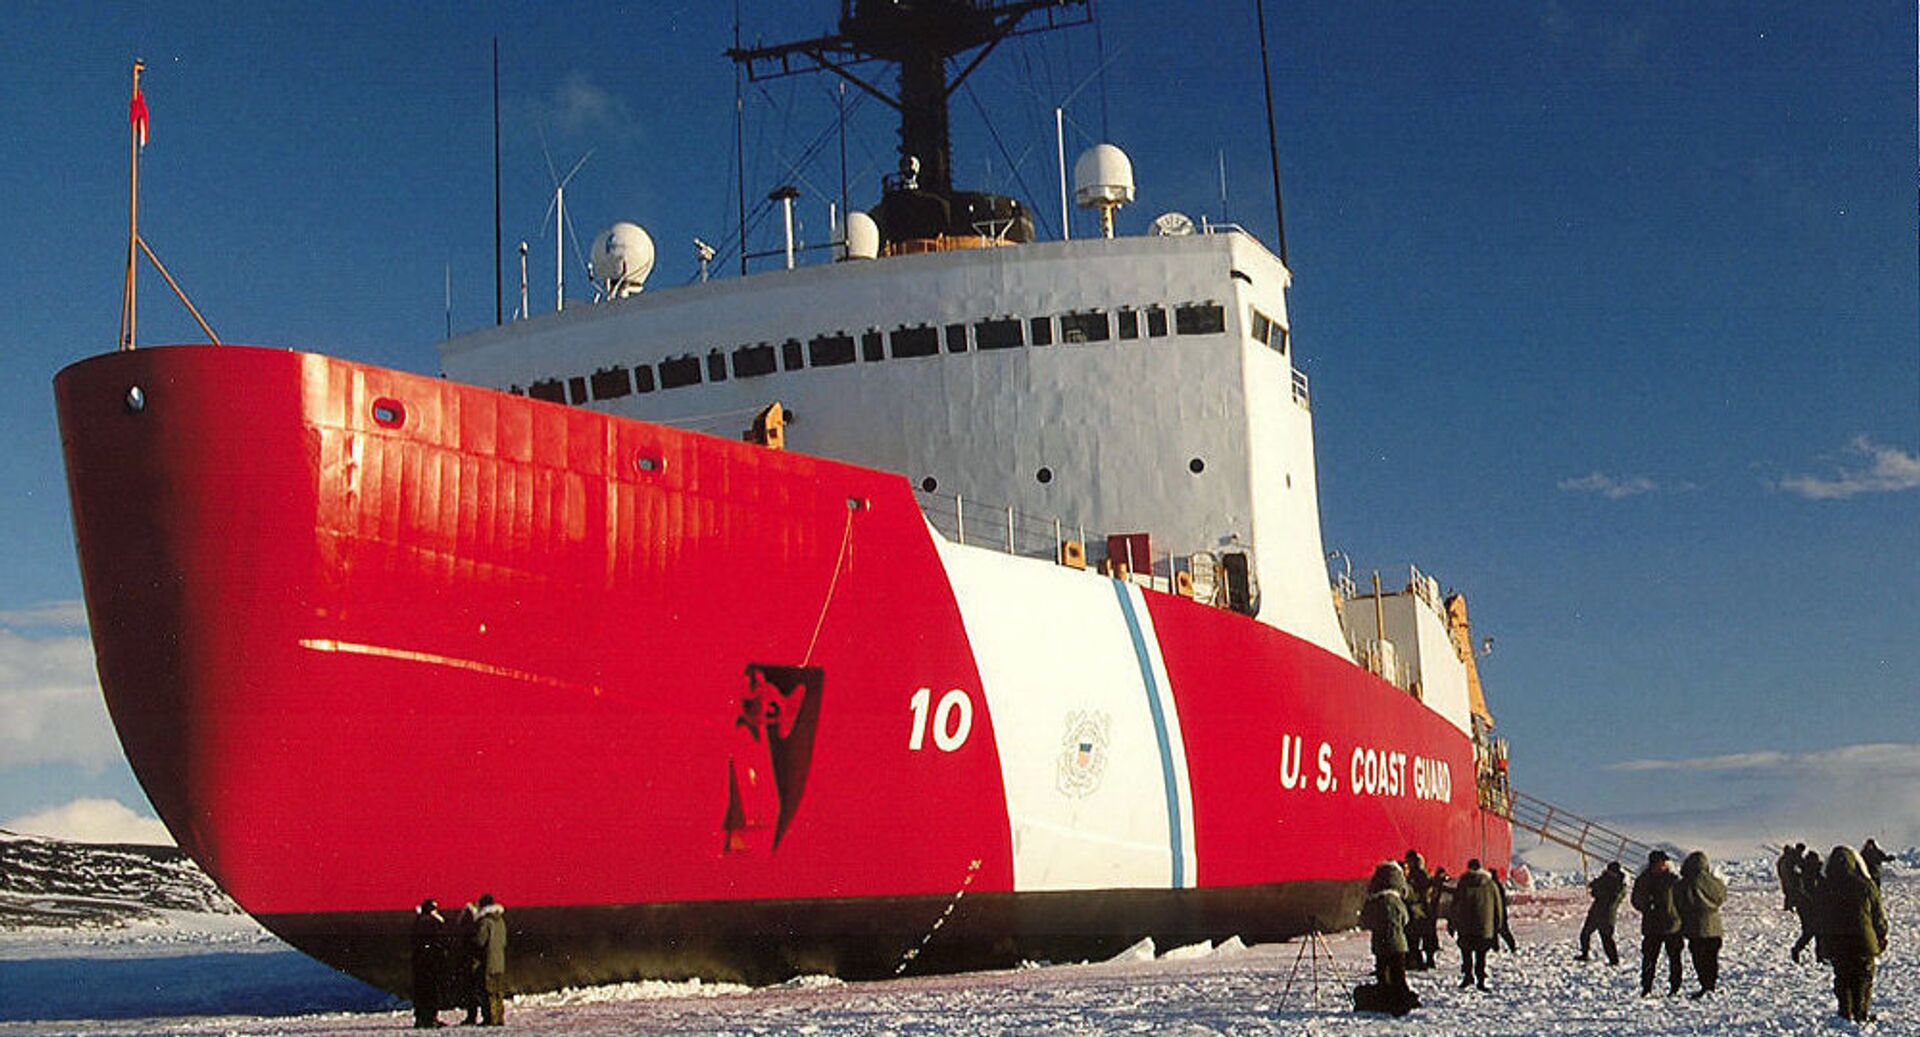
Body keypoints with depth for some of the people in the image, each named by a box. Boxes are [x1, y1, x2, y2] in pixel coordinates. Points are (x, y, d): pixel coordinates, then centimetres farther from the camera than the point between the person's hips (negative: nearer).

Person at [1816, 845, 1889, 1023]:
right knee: (1864, 978, 11)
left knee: (1843, 979, 13)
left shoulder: (1825, 888, -5)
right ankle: (1862, 1013, 10)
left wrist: (1824, 943, 14)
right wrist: (1882, 937, 11)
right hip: (1863, 941, -1)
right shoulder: (1866, 886, -11)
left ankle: (1846, 1013, 12)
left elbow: (1821, 918, 3)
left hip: (1836, 944, 1)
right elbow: (1879, 914, -2)